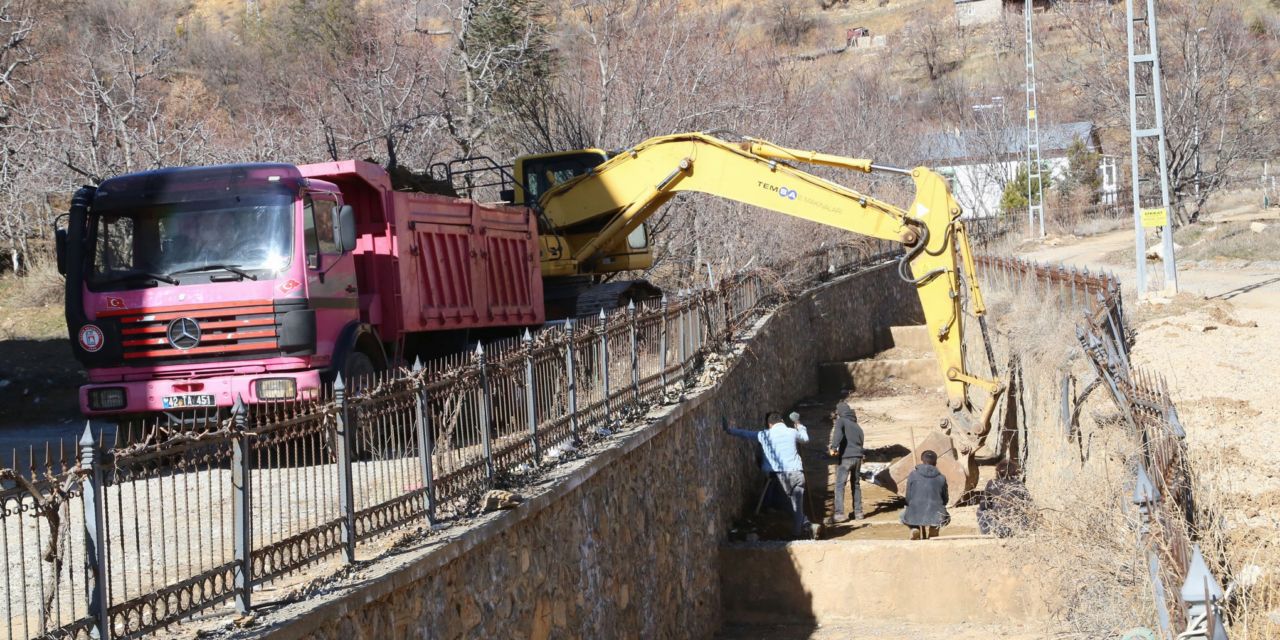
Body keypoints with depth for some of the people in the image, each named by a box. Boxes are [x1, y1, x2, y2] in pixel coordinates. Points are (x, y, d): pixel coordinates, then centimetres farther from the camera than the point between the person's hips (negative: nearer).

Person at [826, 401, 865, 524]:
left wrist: (833, 447, -25)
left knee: (840, 485, -6)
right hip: (858, 457, 6)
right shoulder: (857, 426, 21)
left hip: (845, 457, -6)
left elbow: (838, 433, -20)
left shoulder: (841, 421, 1)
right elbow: (860, 443, 19)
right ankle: (858, 512, 18)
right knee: (856, 484, 17)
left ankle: (839, 513, -14)